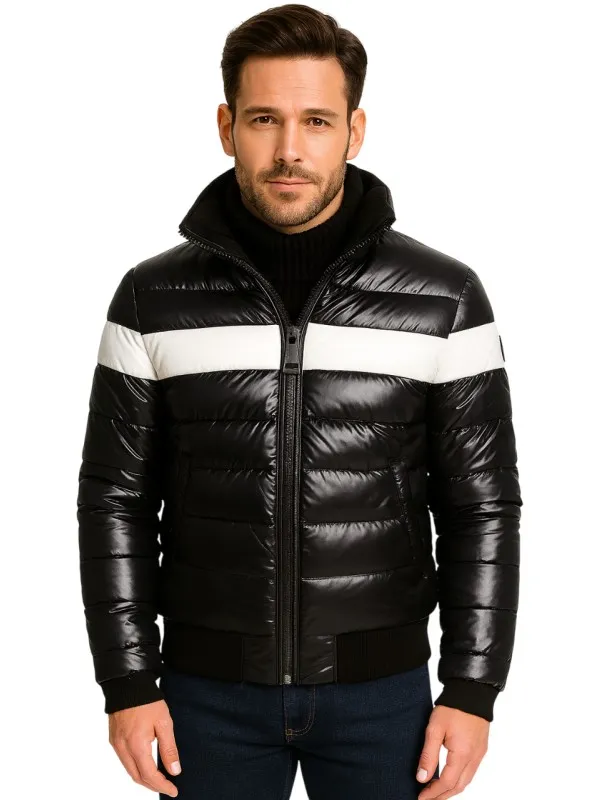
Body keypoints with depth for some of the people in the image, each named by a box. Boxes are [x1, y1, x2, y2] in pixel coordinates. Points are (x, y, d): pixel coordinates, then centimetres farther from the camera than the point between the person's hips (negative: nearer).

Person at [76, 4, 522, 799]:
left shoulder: (444, 298, -6)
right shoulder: (153, 299, -3)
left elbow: (481, 508, -3)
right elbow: (118, 503, 0)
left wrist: (473, 691, -5)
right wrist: (128, 685, -3)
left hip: (380, 685, 0)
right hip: (211, 685, 1)